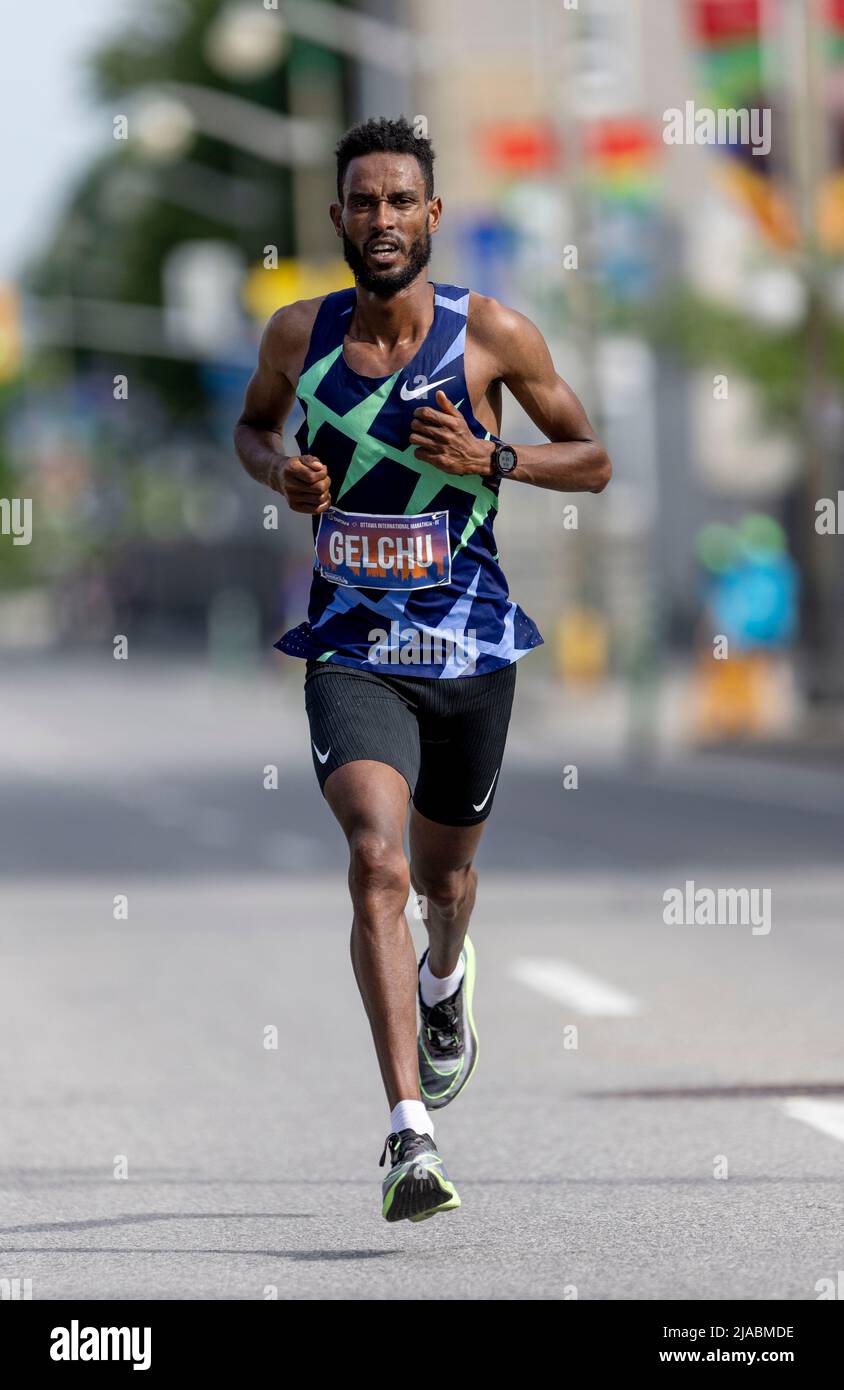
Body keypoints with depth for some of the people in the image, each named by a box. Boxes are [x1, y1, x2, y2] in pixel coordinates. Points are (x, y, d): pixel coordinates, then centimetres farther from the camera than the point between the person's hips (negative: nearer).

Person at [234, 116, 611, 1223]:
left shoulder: (492, 334, -7)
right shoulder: (299, 335, -1)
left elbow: (593, 461, 2)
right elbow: (252, 424, 20)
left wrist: (491, 456, -16)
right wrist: (279, 471, -4)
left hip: (470, 648, 1)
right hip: (352, 653, -1)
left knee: (444, 870, 19)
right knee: (377, 862, -22)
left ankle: (445, 977, 59)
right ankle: (411, 1138, -26)